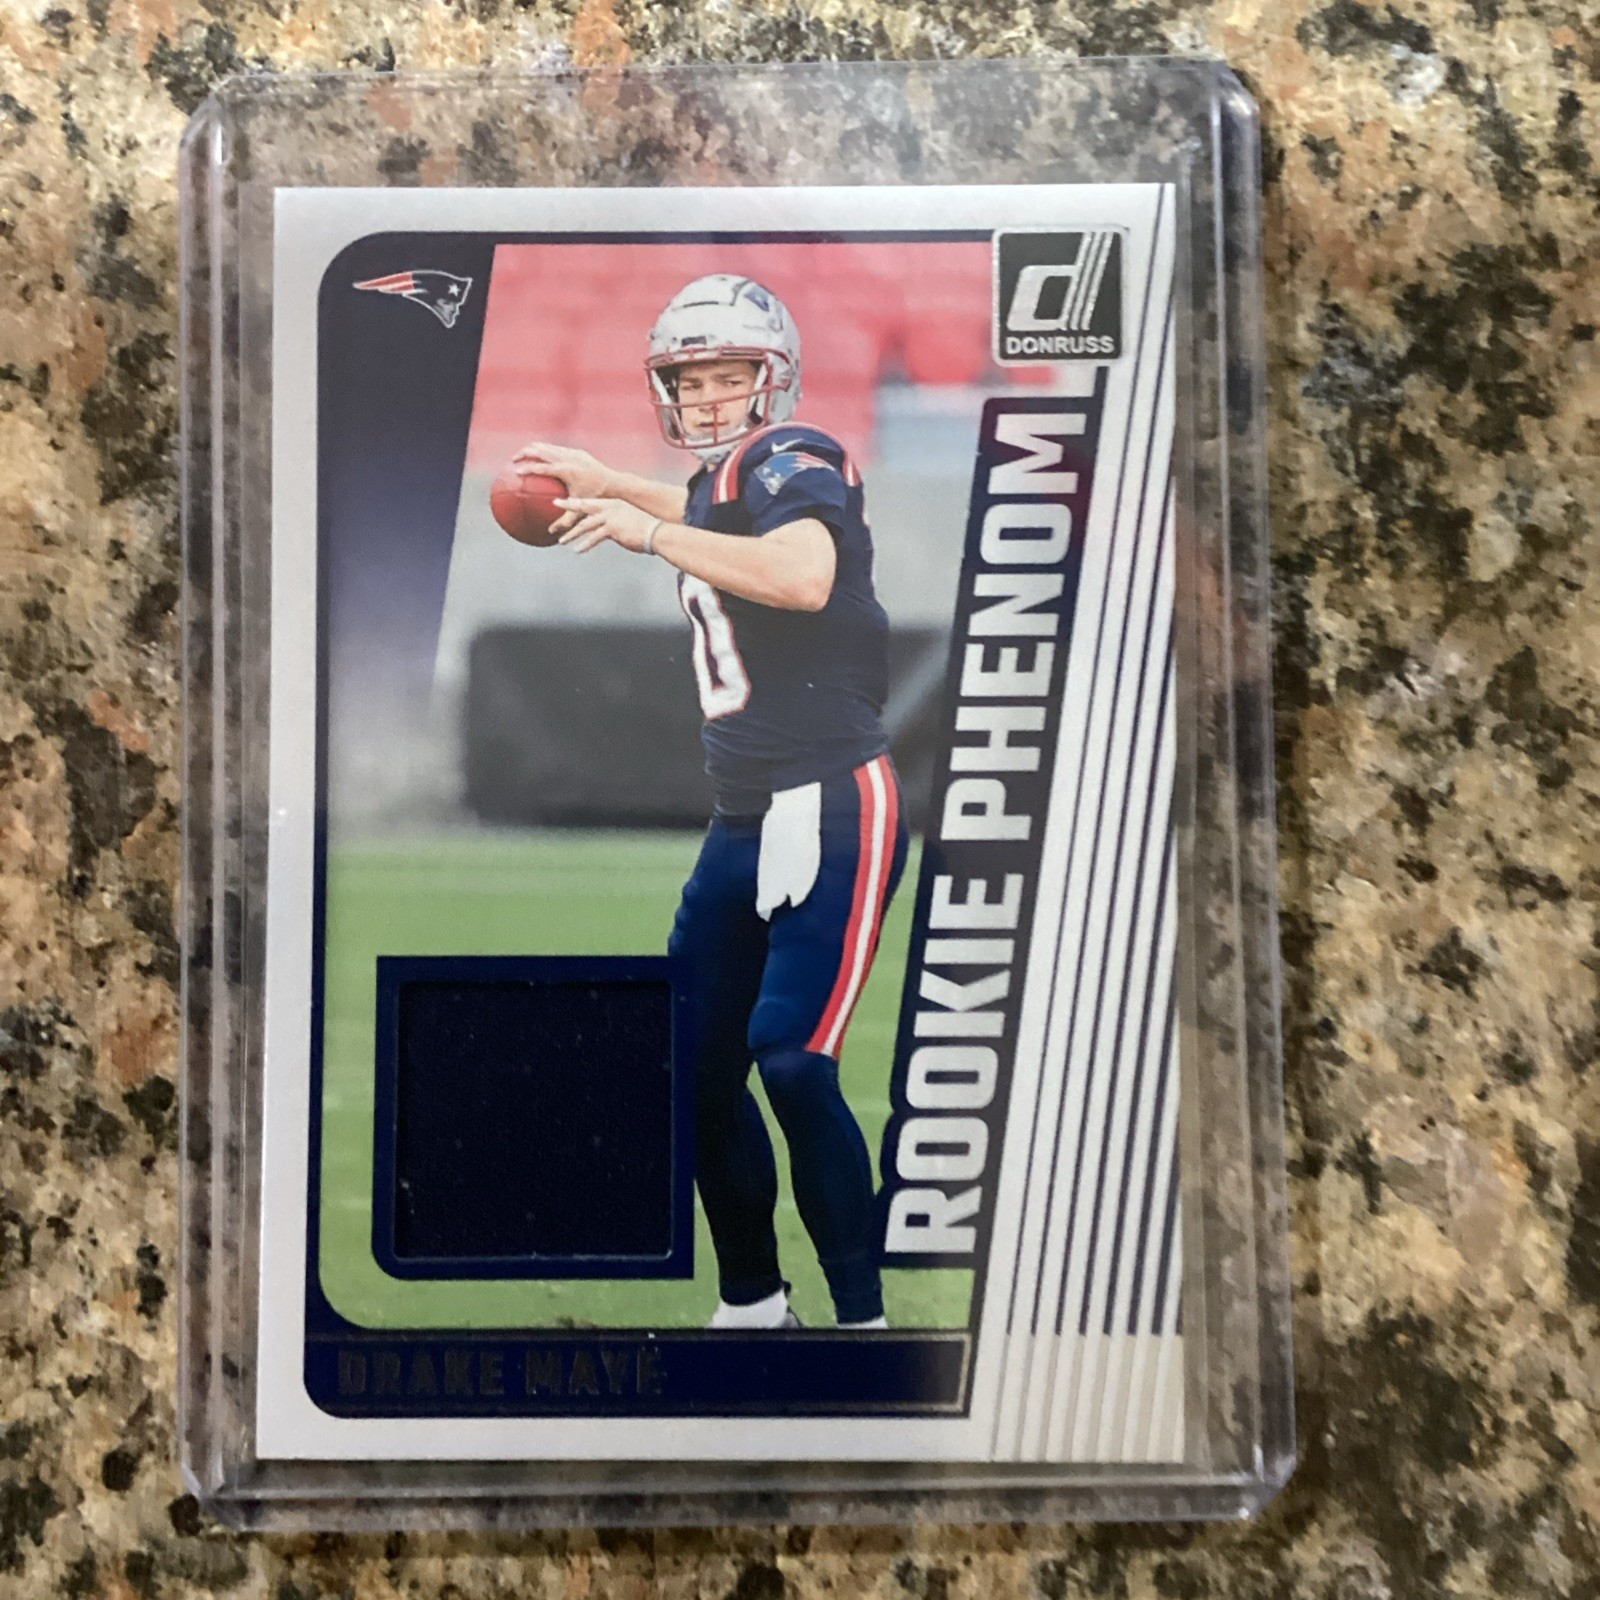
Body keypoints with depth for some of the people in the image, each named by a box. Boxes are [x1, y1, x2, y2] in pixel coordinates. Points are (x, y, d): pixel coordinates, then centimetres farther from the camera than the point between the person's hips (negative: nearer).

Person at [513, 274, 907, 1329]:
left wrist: (647, 532, -23)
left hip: (831, 813, -9)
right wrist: (604, 481, 41)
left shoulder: (789, 460, -8)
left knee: (793, 1060, -15)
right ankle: (752, 1305, 28)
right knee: (698, 1063, 11)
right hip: (744, 822, 10)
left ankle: (863, 1314, 2)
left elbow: (804, 576, -31)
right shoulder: (729, 479, 17)